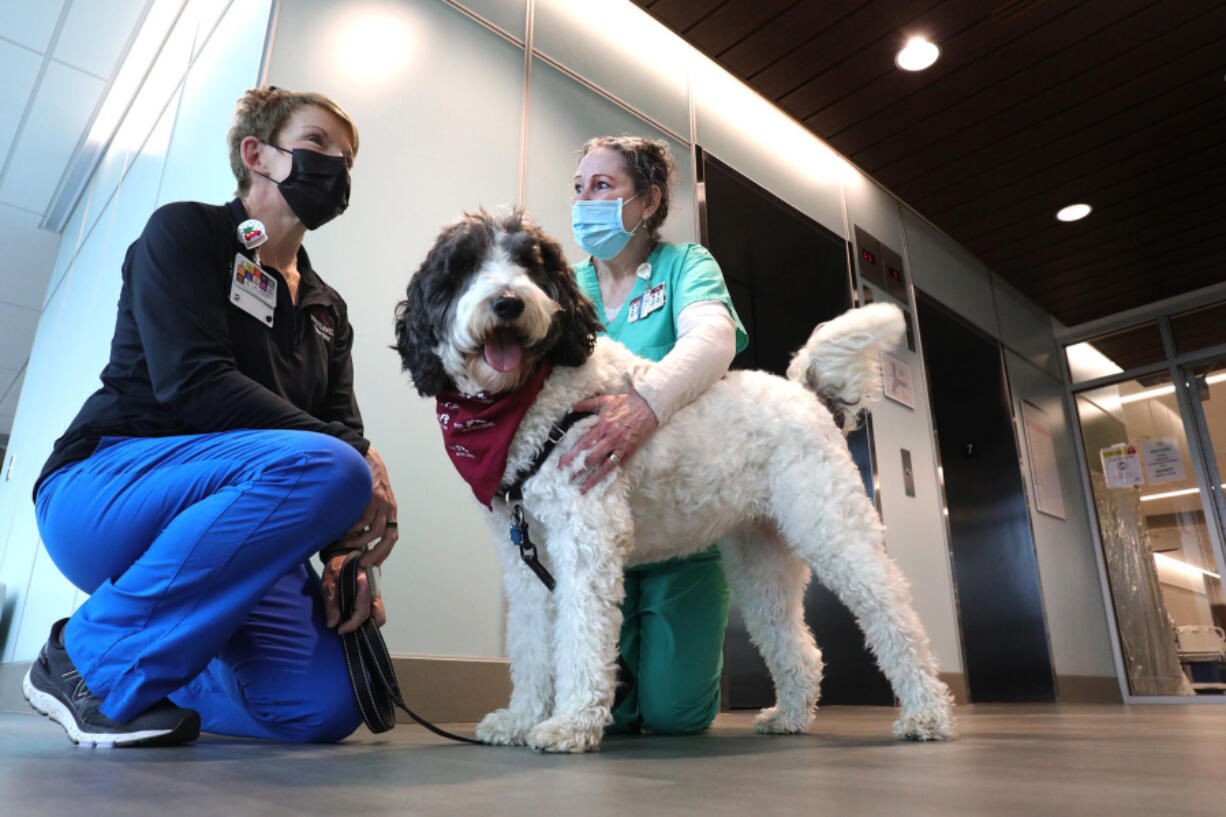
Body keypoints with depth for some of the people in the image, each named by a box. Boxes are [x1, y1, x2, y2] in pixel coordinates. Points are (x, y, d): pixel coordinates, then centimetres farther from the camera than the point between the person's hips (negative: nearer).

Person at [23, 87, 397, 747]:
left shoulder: (328, 310, 19)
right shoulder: (184, 232, 1)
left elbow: (342, 425, 7)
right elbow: (192, 382, -16)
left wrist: (345, 552, -12)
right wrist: (352, 454, -22)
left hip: (233, 533, 6)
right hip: (101, 484, -6)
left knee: (326, 709, -13)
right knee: (322, 466, -34)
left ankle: (146, 678, 17)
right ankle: (89, 656, -15)